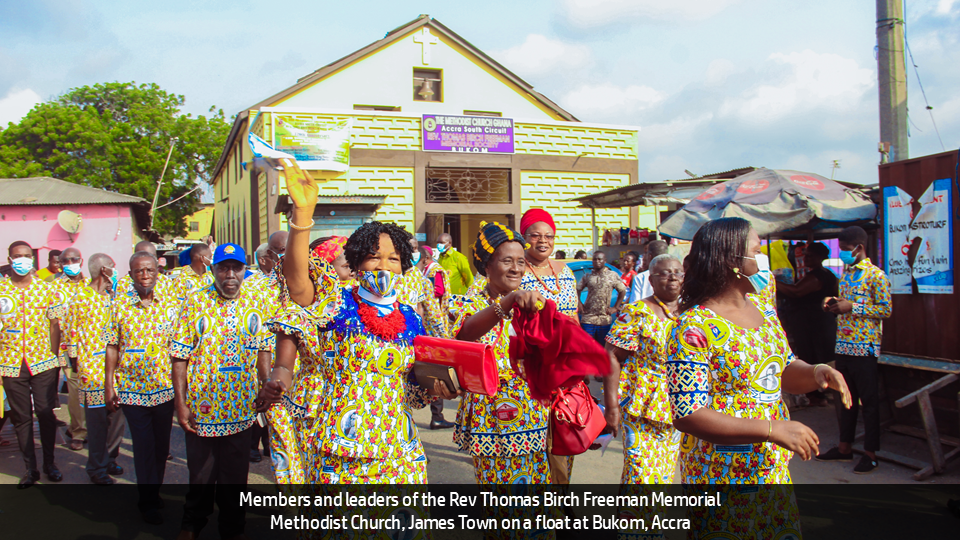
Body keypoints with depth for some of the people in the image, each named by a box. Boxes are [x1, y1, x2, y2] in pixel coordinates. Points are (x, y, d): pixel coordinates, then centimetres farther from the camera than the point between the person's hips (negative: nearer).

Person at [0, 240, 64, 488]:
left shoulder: (45, 288, 3)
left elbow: (54, 325, 7)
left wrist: (55, 359, 4)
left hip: (43, 361, 0)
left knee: (46, 413, 3)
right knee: (21, 417, 6)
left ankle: (49, 462, 18)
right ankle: (30, 468, 16)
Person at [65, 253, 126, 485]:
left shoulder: (113, 296, 11)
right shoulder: (80, 299, -7)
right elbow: (71, 334, -3)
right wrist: (75, 362, -2)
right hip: (94, 370, -5)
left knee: (118, 417, 9)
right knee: (97, 419, 2)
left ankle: (109, 459, 27)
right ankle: (97, 468, 16)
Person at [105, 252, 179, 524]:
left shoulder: (171, 304, 0)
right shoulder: (119, 305, -1)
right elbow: (112, 347, 1)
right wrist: (109, 385, -1)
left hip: (165, 388, 1)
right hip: (132, 389, -1)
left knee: (161, 446, 13)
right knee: (144, 447, 4)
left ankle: (154, 491, 31)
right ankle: (147, 502, 15)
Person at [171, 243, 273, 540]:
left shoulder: (256, 302, 3)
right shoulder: (195, 302, -4)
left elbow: (264, 348, 8)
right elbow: (180, 354, -5)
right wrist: (180, 403, -9)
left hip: (241, 408, 1)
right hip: (201, 406, -1)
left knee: (235, 475, 12)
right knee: (200, 473, 14)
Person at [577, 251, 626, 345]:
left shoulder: (613, 276, 4)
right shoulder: (587, 276, 7)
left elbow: (622, 291, 9)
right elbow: (577, 290, 14)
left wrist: (616, 308, 2)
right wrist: (579, 304, 1)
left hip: (605, 319, 0)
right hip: (588, 317, 0)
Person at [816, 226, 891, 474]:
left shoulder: (876, 275, -9)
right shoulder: (845, 275, 14)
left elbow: (886, 309, -13)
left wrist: (851, 307, -17)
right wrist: (834, 306, 3)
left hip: (864, 348, -7)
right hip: (843, 346, 7)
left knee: (869, 400, 1)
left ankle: (871, 453, 8)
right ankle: (844, 447, 23)